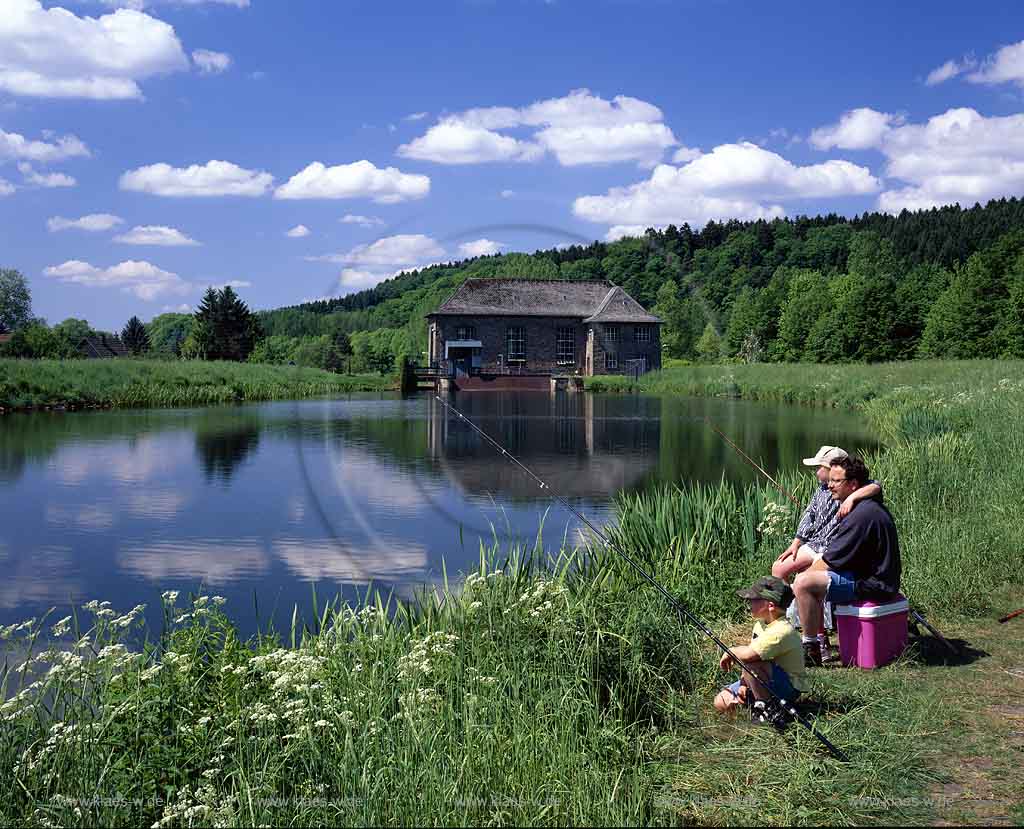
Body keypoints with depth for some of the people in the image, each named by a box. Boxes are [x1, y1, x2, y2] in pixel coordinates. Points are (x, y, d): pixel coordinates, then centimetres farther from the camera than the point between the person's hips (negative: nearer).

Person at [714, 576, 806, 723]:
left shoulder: (781, 631, -27)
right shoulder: (760, 623, 4)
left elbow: (748, 654, -39)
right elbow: (750, 654, 7)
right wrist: (744, 684, -5)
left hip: (788, 687, -9)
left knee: (749, 662, -34)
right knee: (721, 703, 0)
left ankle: (765, 705, -17)